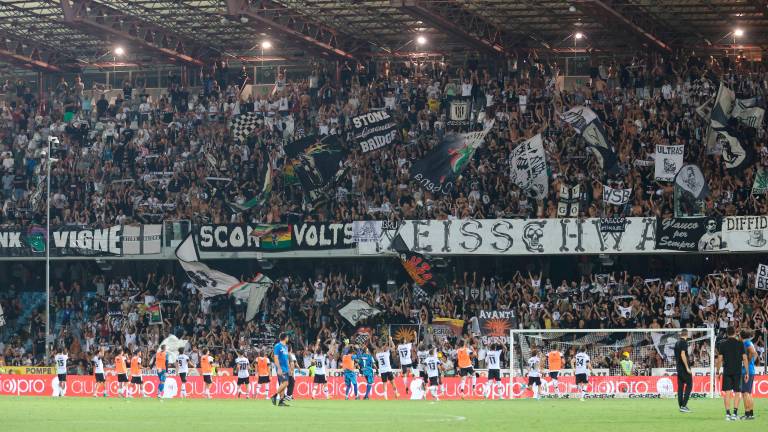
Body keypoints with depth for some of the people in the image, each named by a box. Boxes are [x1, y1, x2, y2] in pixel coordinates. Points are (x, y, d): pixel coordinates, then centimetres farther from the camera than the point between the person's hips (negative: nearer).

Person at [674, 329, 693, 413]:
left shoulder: (677, 342, 13)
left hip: (678, 368, 8)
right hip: (684, 367, -8)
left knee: (680, 386, 9)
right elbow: (682, 355, -20)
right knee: (689, 385, -4)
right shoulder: (684, 342, -11)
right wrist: (687, 367, -20)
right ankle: (684, 405, -12)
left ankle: (681, 406, 9)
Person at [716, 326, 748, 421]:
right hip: (738, 371, 0)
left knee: (727, 393, 2)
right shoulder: (740, 344, -1)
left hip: (727, 371, 0)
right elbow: (744, 359, -2)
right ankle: (735, 413, 0)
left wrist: (717, 371, 8)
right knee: (737, 392, 7)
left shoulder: (722, 344, 0)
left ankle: (728, 413, -3)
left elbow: (719, 359, -1)